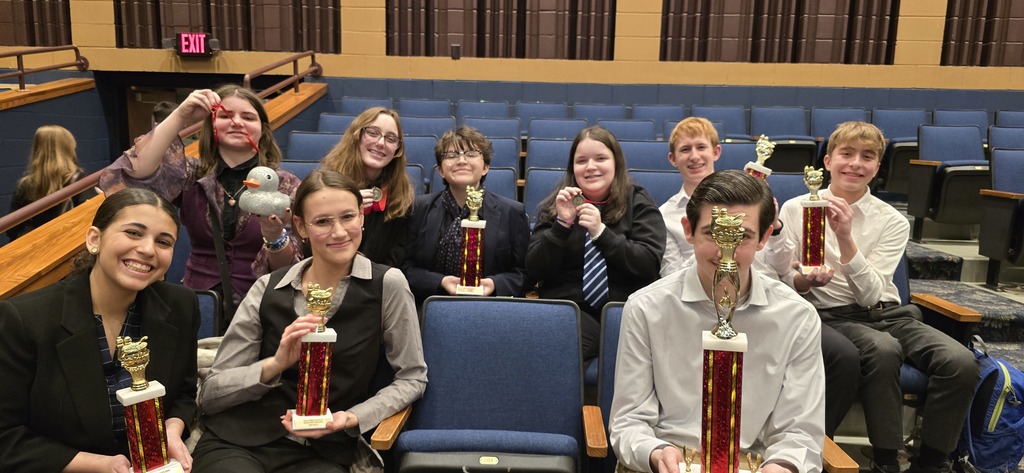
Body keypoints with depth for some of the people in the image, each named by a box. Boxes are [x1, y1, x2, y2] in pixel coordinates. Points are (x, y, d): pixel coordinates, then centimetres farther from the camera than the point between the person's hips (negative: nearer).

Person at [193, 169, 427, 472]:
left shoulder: (387, 285, -5)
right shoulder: (267, 289, 0)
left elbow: (412, 378, 2)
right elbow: (209, 394, -1)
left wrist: (352, 418, -14)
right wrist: (275, 364, -19)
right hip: (237, 442, 1)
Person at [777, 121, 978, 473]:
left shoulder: (892, 221, 3)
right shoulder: (796, 209, 0)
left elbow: (870, 294, -10)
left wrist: (845, 238, -22)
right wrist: (806, 279, -19)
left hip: (886, 313, 3)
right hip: (832, 316, -3)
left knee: (961, 363, -22)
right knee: (883, 349, -35)